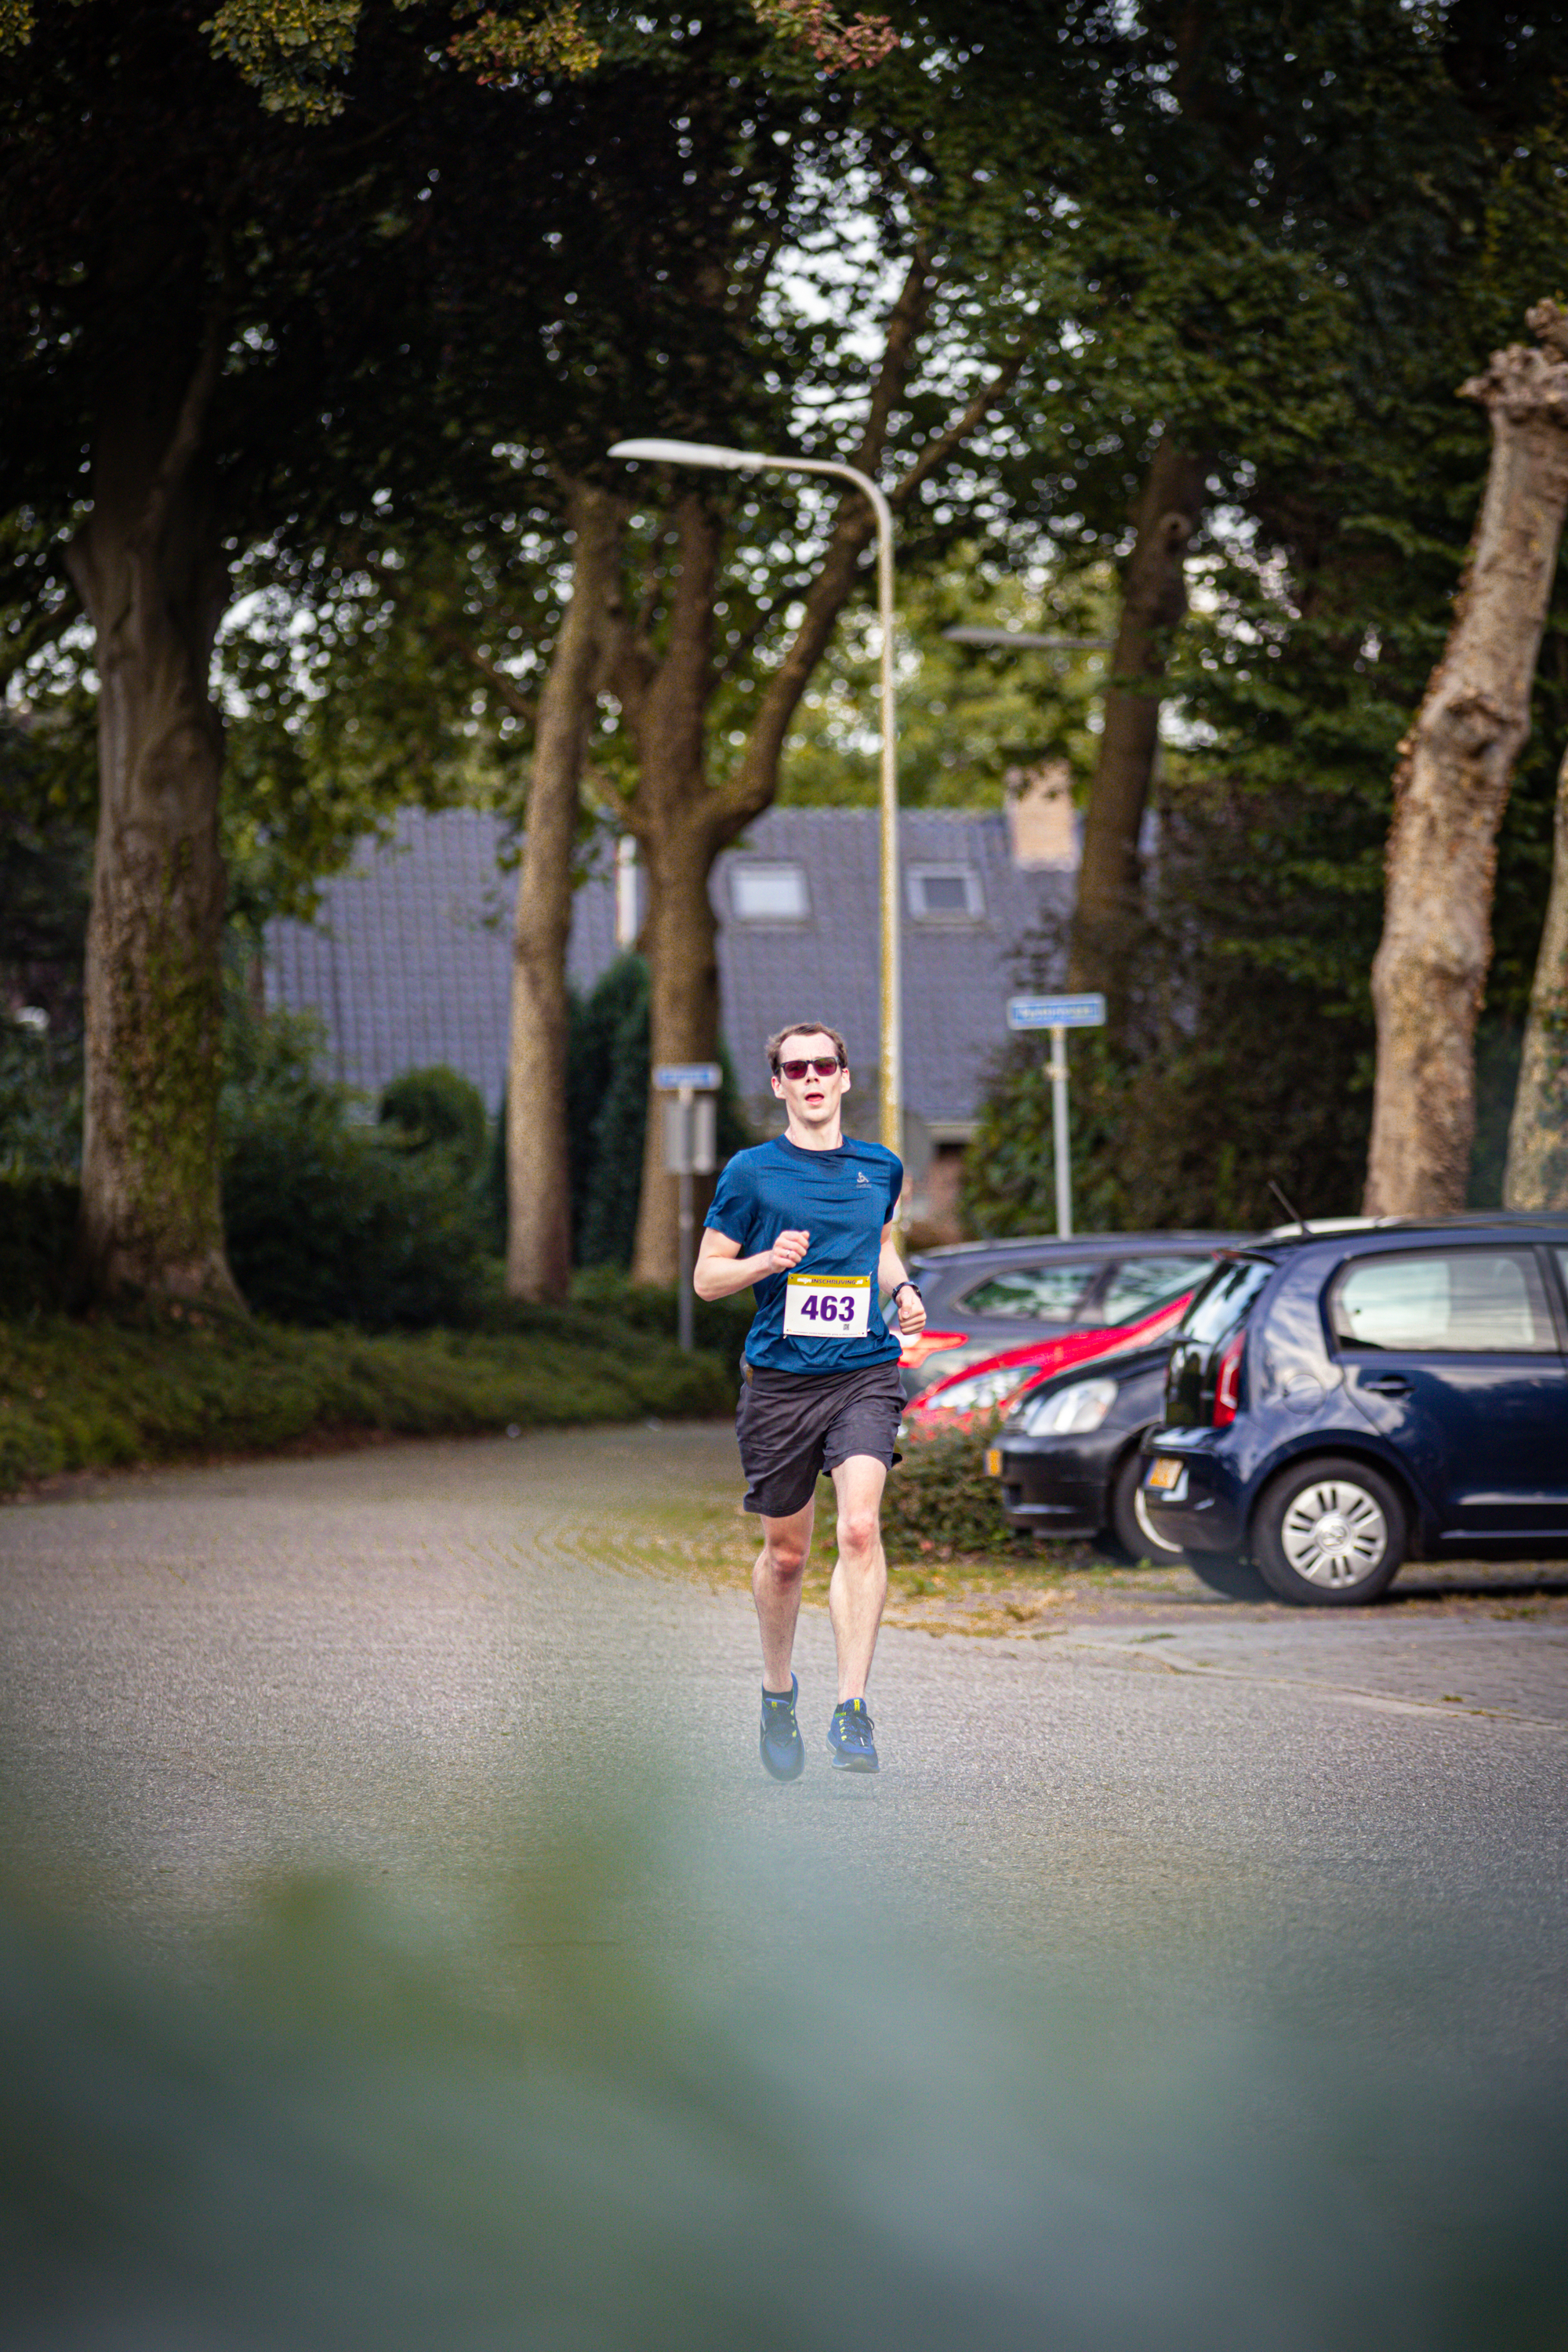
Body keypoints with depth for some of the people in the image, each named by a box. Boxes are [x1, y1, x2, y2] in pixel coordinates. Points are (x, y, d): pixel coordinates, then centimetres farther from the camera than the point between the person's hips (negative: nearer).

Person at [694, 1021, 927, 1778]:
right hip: (779, 1380, -1)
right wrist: (769, 1261, -14)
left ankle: (851, 1708, -21)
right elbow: (706, 1277, 4)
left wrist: (902, 1289, 9)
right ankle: (778, 1693, 34)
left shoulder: (880, 1168, 10)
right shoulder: (751, 1172, 1)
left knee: (860, 1527, -20)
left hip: (864, 1374, 1)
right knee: (785, 1551, 9)